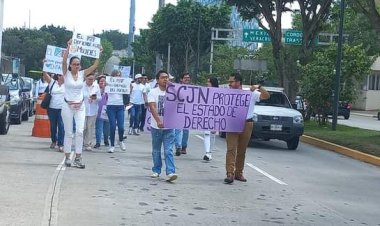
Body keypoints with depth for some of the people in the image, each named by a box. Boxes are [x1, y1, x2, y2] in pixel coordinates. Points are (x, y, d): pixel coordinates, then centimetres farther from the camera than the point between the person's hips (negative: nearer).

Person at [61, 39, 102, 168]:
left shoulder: (82, 74, 4)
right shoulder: (66, 73, -2)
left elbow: (95, 66, -4)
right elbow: (64, 61, -19)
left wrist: (99, 54, -14)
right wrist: (68, 47, -26)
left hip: (80, 107, 2)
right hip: (67, 106, -2)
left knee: (79, 132, -8)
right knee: (68, 133, 3)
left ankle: (78, 158, -6)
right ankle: (67, 158, 11)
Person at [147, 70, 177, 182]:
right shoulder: (153, 92, -3)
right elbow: (152, 107, -15)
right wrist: (158, 121, -29)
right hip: (156, 126, -1)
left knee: (169, 151, -7)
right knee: (156, 150, 12)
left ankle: (170, 172, -13)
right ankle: (156, 170, 25)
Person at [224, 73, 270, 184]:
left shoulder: (250, 93, 4)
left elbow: (266, 96, 1)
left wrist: (259, 87, -12)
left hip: (246, 124, 0)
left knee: (241, 151, 8)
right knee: (231, 149, -11)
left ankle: (239, 173, 20)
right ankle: (230, 174, -15)